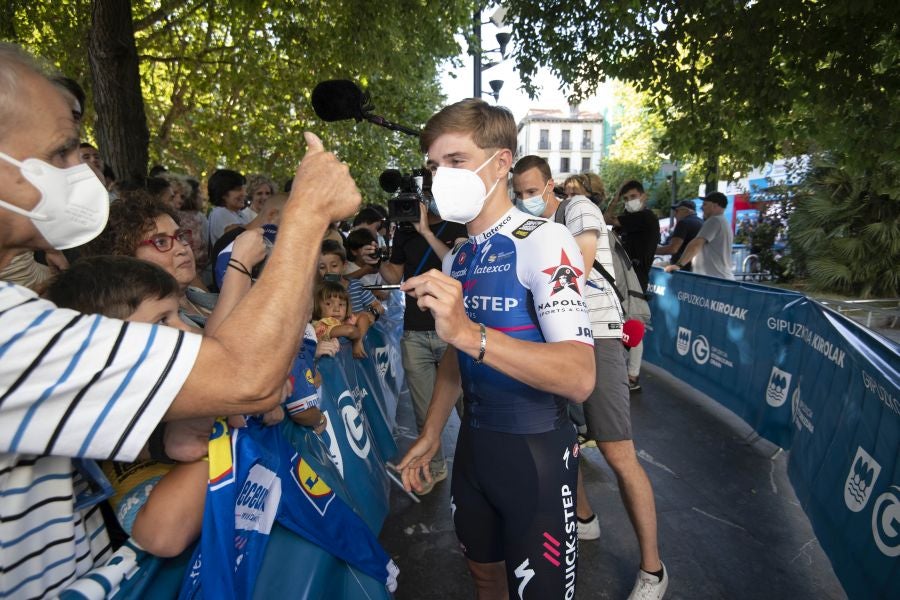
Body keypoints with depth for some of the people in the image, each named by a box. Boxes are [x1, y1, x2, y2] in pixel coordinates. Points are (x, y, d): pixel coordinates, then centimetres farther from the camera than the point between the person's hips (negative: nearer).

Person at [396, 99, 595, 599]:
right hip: (474, 441, 7)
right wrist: (431, 436, 13)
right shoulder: (456, 259, 5)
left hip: (535, 448, -6)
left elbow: (579, 379, -29)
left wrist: (471, 332, -40)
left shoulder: (544, 240, -18)